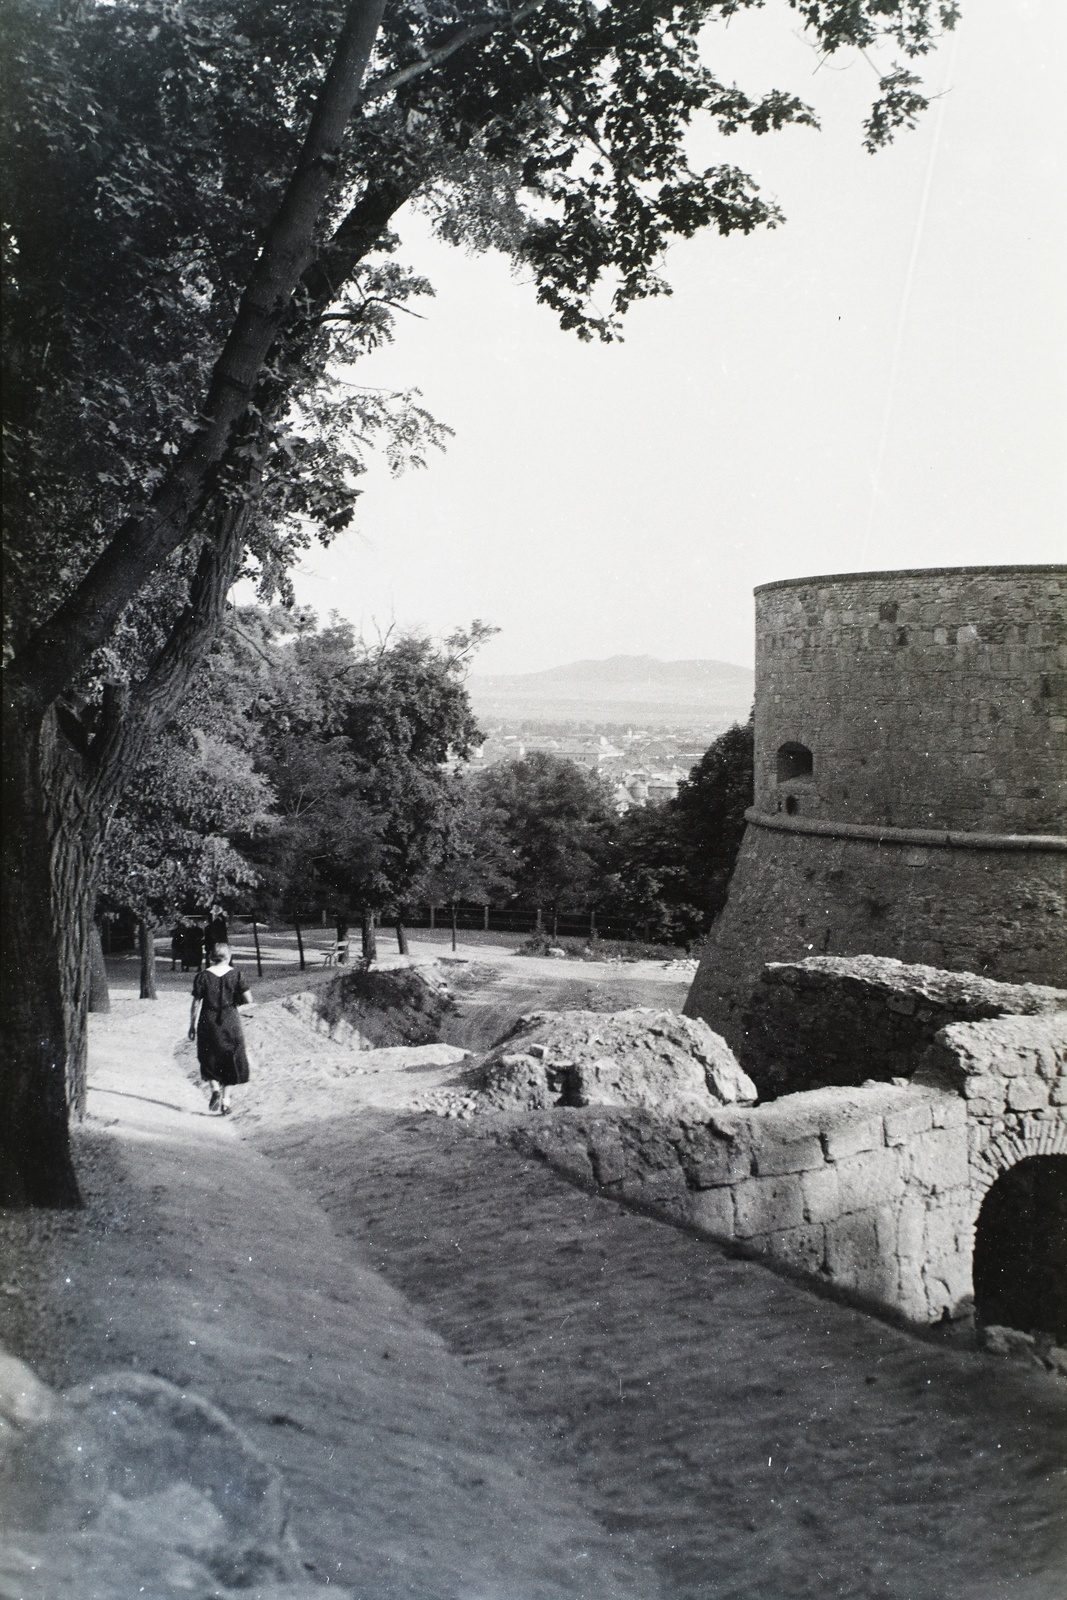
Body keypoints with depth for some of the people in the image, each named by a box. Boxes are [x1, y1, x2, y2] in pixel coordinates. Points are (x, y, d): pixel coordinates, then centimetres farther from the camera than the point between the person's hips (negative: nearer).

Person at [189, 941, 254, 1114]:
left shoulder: (203, 976, -4)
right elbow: (248, 1000, -8)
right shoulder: (235, 974, -4)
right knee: (230, 1063, 13)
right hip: (230, 1022, 0)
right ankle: (225, 1101, 9)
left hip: (208, 1023, 0)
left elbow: (196, 1003, -4)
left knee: (209, 1061, 17)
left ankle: (215, 1089, -7)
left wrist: (192, 1025, 5)